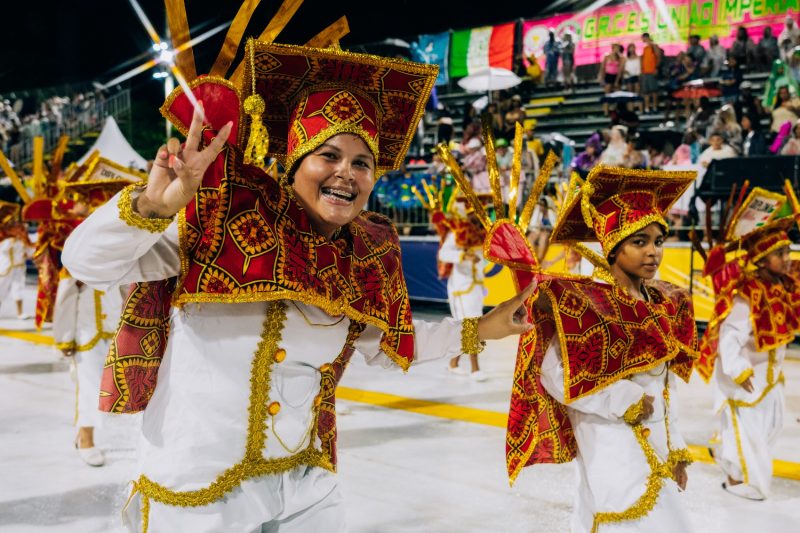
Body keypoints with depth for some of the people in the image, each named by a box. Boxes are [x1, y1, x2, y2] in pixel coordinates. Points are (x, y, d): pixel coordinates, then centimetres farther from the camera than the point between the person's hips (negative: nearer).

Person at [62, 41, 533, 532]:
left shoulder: (366, 256, -1)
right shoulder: (226, 214, -16)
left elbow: (381, 344, 16)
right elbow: (87, 262, -18)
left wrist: (478, 331, 14)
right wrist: (152, 205, -35)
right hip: (195, 491, -4)